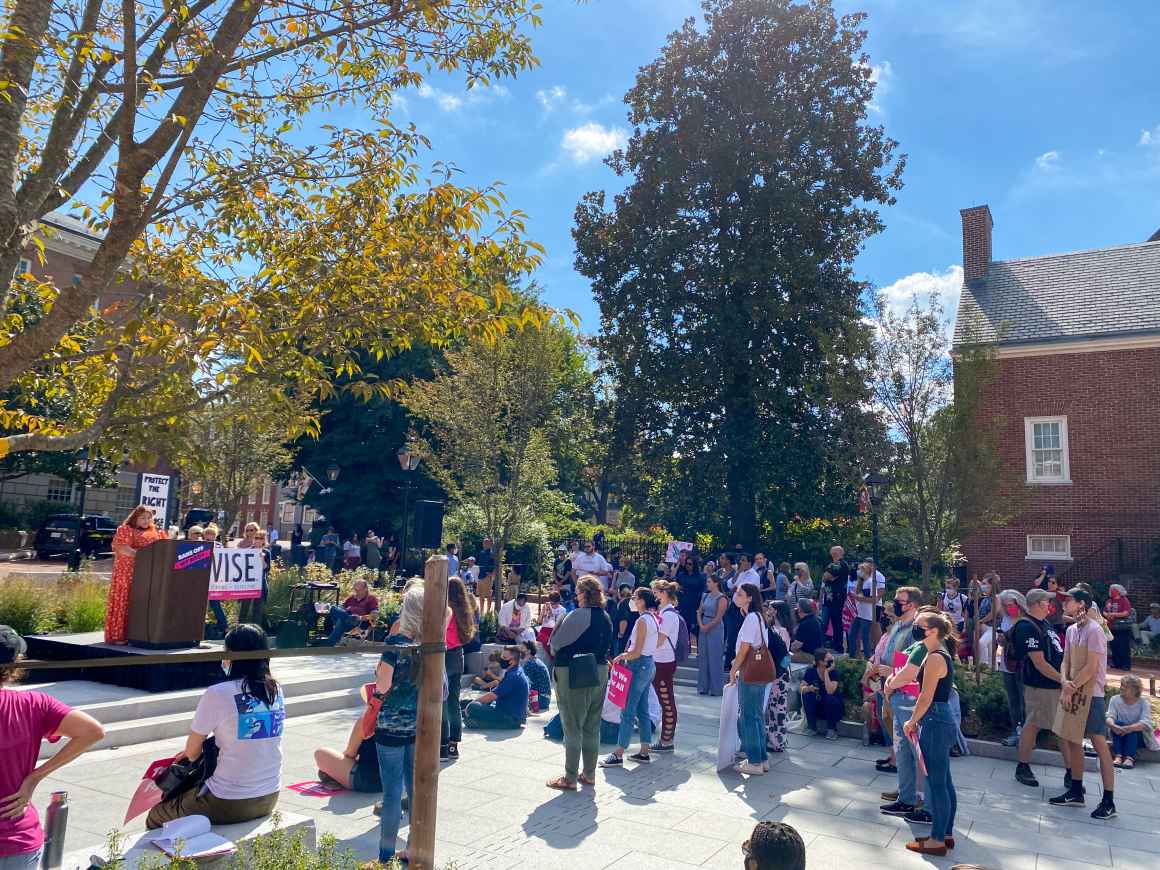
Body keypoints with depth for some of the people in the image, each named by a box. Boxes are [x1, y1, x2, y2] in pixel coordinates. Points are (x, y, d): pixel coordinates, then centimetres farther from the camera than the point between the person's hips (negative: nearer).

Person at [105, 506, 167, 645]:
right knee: (123, 602, -4)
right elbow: (122, 548, -13)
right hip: (127, 572, -5)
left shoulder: (155, 532, 18)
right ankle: (117, 636, -1)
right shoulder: (125, 530, 1)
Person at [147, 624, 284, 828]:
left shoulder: (218, 694, -18)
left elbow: (191, 753, -5)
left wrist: (196, 750, 16)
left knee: (155, 817, 18)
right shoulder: (276, 691, 0)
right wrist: (203, 748, 18)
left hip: (229, 804, -6)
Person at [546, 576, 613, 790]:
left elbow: (555, 642, -12)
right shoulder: (606, 618, 6)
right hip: (599, 673, 8)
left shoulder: (579, 615, -18)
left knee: (572, 727, 1)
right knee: (592, 727, 15)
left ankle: (570, 778, 8)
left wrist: (556, 652, 8)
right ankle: (589, 774, 25)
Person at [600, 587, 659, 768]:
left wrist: (620, 658, -5)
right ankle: (644, 752, 18)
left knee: (628, 712, -5)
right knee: (642, 711, 14)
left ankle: (618, 755, -2)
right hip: (649, 665, 10)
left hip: (639, 666, -10)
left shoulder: (643, 620, -17)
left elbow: (637, 652, -19)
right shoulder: (653, 618, 10)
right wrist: (627, 654, 12)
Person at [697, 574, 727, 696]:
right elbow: (699, 612, 10)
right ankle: (703, 687, 19)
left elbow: (718, 617, -15)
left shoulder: (721, 598, -10)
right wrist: (701, 625, -5)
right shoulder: (705, 596, 9)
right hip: (703, 629, 7)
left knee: (715, 658, -2)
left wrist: (707, 626, -12)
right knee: (703, 657, 9)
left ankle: (716, 689, 7)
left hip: (715, 629, -7)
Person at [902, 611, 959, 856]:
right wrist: (917, 720, 14)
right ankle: (946, 833, 26)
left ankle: (937, 840, 9)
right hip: (941, 721, 10)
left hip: (935, 723, -10)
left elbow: (926, 697, -19)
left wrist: (911, 722, -7)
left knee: (936, 783, 0)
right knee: (944, 781, 16)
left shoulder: (935, 658, -19)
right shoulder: (939, 654, 11)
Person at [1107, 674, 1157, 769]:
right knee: (1118, 723, -27)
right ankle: (1118, 756, -38)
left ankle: (1130, 758, -43)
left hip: (1138, 737, -2)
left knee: (1132, 729, -31)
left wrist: (1129, 728, -41)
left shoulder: (1143, 702, -9)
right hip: (1120, 736, 2)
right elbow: (1110, 717, -16)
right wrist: (1112, 725, -41)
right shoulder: (1115, 699, -3)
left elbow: (1145, 724, -24)